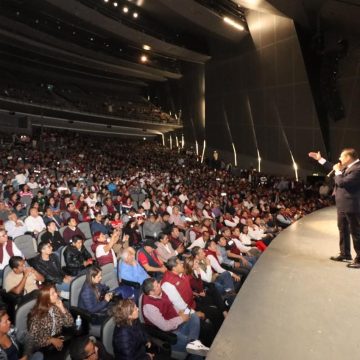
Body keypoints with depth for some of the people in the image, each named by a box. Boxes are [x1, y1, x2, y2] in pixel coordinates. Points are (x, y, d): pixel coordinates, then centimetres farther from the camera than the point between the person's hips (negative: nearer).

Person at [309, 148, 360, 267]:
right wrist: (320, 159, 23)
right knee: (343, 230, 19)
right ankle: (345, 254, 32)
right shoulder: (348, 167, 9)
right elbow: (333, 168, 25)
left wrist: (338, 171, -13)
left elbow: (342, 182, -29)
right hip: (343, 206, 11)